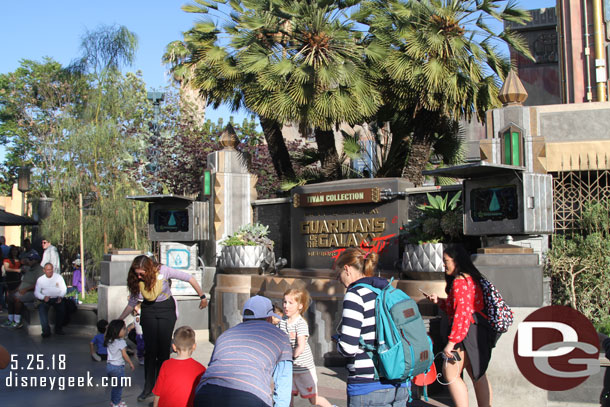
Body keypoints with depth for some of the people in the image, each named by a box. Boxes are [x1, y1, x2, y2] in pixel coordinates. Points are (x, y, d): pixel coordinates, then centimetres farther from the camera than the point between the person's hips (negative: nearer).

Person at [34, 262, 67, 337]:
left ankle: (58, 328, -10)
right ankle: (46, 330, -25)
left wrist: (60, 296, -16)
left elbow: (64, 289, 4)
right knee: (42, 308, -30)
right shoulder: (40, 279, 5)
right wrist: (43, 297, -17)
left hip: (56, 298, 0)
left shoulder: (58, 277, 4)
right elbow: (36, 292, 2)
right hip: (46, 299, 0)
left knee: (61, 307, -29)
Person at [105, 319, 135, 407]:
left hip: (109, 366, 7)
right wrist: (131, 364, -4)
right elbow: (124, 355, -15)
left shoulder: (109, 341, 2)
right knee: (119, 386, 8)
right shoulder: (121, 342, -17)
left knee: (114, 386, 21)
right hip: (118, 367, -7)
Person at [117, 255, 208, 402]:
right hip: (148, 312, 2)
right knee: (150, 349, -3)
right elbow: (132, 303, 6)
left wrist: (202, 297, -8)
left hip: (166, 310, -2)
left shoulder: (163, 271, -19)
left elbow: (190, 278, -13)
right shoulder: (136, 281, -9)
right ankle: (148, 387, 7)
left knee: (164, 349, -1)